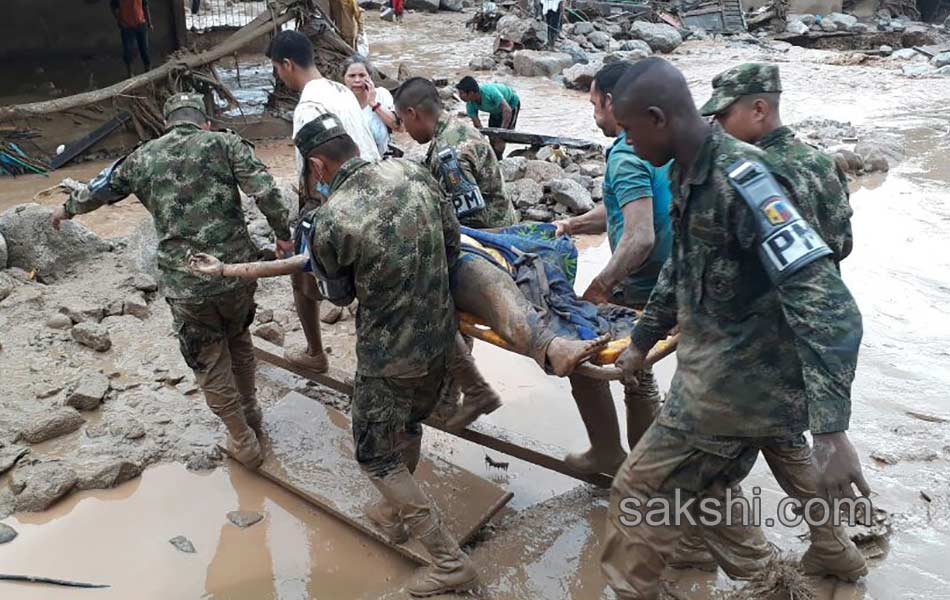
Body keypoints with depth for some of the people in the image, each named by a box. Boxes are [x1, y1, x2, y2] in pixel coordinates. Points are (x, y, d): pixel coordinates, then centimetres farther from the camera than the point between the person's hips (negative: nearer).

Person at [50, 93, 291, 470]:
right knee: (239, 340, 28)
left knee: (210, 365, 16)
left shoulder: (143, 157, 8)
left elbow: (100, 189, 25)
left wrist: (66, 210, 44)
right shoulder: (225, 143, 2)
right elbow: (265, 191, -12)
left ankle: (243, 443, 26)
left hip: (184, 284, 0)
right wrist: (283, 234, 1)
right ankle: (251, 413, 43)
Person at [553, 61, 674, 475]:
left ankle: (608, 453, 18)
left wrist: (600, 285, -23)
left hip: (641, 290, -9)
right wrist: (572, 225, 17)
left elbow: (640, 238, -31)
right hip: (668, 284, 9)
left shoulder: (626, 156, -21)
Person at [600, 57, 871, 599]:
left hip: (740, 384, -9)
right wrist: (642, 341, 28)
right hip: (724, 373, 9)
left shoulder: (739, 180, -25)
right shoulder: (690, 174, 5)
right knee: (704, 489, 24)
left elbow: (827, 305, -30)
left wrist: (831, 429, -34)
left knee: (641, 493, 3)